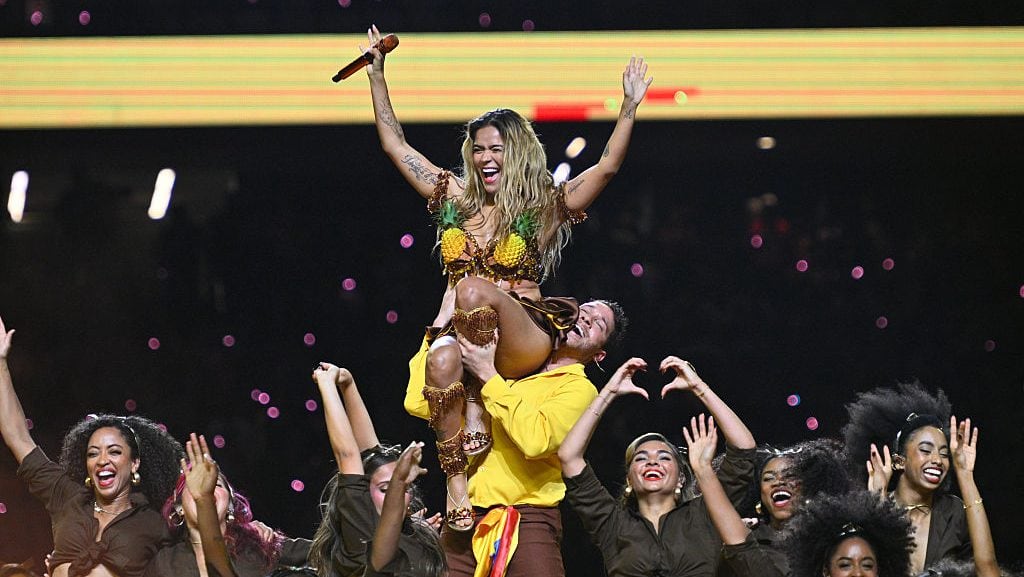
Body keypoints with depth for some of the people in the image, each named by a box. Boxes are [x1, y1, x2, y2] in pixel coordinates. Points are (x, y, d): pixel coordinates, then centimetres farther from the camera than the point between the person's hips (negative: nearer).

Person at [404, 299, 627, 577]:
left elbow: (535, 440, -15)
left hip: (525, 523, -4)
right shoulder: (507, 371, 20)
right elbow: (419, 404, 17)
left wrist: (488, 376, -9)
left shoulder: (578, 388, 4)